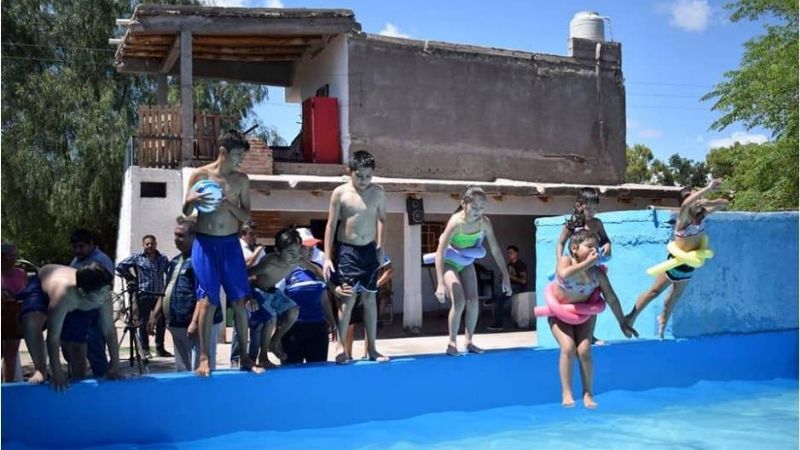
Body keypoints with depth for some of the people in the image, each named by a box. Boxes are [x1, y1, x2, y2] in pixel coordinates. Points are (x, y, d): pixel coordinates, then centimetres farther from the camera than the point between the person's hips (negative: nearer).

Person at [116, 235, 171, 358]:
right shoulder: (137, 257, 3)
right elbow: (120, 266, 3)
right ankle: (145, 349, 11)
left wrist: (167, 288, 3)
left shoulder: (163, 259, 10)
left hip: (159, 295, 3)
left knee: (161, 323, 5)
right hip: (144, 295, -2)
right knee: (143, 323, 3)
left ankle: (160, 348, 16)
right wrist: (131, 278, 0)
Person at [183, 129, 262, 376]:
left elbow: (247, 217, 4)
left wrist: (229, 204, -15)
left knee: (240, 300, 0)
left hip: (231, 244, 3)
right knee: (208, 301, -4)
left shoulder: (241, 180, 5)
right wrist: (192, 201, -19)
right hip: (205, 244, -2)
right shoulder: (200, 175, -1)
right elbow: (186, 212, 4)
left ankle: (245, 357, 9)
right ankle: (204, 359, 3)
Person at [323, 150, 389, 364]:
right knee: (348, 297, -9)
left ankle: (372, 348, 15)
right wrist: (327, 258, -8)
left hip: (369, 250, 3)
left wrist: (380, 247, 10)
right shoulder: (340, 193, -7)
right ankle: (340, 346, 1)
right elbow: (331, 225, -5)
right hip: (347, 250, -3)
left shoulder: (378, 192, 0)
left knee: (369, 297, 8)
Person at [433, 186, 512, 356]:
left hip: (466, 263, 5)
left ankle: (469, 341, 14)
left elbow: (495, 250, -11)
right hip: (449, 263, -5)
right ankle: (452, 343, -2)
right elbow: (439, 253, -39)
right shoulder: (456, 222, -35)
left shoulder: (485, 222, -20)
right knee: (459, 301, -16)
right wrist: (441, 283, -47)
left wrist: (505, 276, -11)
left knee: (473, 301, -1)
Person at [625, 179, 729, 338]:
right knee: (654, 291, 3)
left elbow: (724, 203, 2)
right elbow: (686, 204, -48)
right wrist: (708, 189, -49)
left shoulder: (702, 215, -5)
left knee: (676, 294, 23)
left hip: (690, 264, 7)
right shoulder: (684, 219, -25)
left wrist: (707, 202, -18)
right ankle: (631, 317, 15)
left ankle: (663, 318, 45)